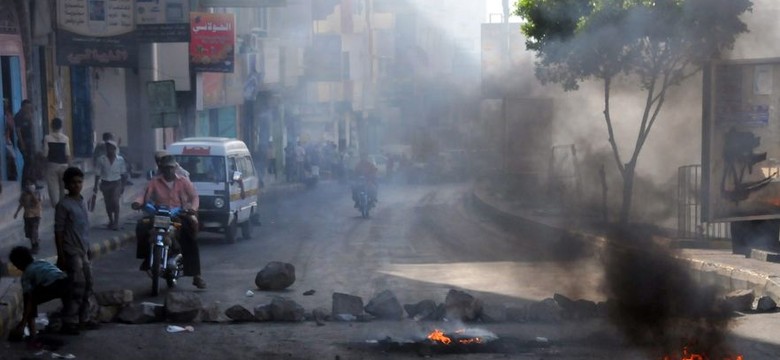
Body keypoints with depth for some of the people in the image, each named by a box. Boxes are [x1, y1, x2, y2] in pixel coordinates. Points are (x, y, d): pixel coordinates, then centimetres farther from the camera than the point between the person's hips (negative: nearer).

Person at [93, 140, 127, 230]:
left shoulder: (120, 160, -6)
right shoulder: (101, 160, -7)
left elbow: (123, 174, 4)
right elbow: (97, 174, -1)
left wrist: (123, 186, 6)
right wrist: (96, 186, -2)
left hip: (116, 183, -2)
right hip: (105, 183, 2)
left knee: (115, 201, -15)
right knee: (108, 203, 10)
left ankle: (116, 222, -9)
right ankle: (111, 221, 28)